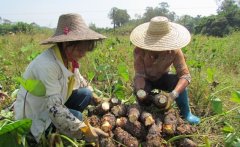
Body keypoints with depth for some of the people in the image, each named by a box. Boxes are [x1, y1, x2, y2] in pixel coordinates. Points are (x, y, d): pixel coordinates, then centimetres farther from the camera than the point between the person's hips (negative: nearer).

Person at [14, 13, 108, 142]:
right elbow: (54, 109, -37)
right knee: (77, 117, -25)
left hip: (53, 104, 8)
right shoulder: (47, 65, -33)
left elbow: (80, 81, 9)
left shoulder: (68, 57, -6)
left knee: (86, 93, -5)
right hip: (35, 115, -8)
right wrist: (85, 130, -36)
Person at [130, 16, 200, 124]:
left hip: (162, 78, 1)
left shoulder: (174, 51, -29)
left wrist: (173, 94, -50)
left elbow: (185, 75, -33)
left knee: (178, 81, -31)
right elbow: (140, 75, -29)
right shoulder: (139, 51, -31)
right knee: (144, 100, -31)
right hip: (146, 80, -1)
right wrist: (140, 90, -51)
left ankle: (185, 113, -9)